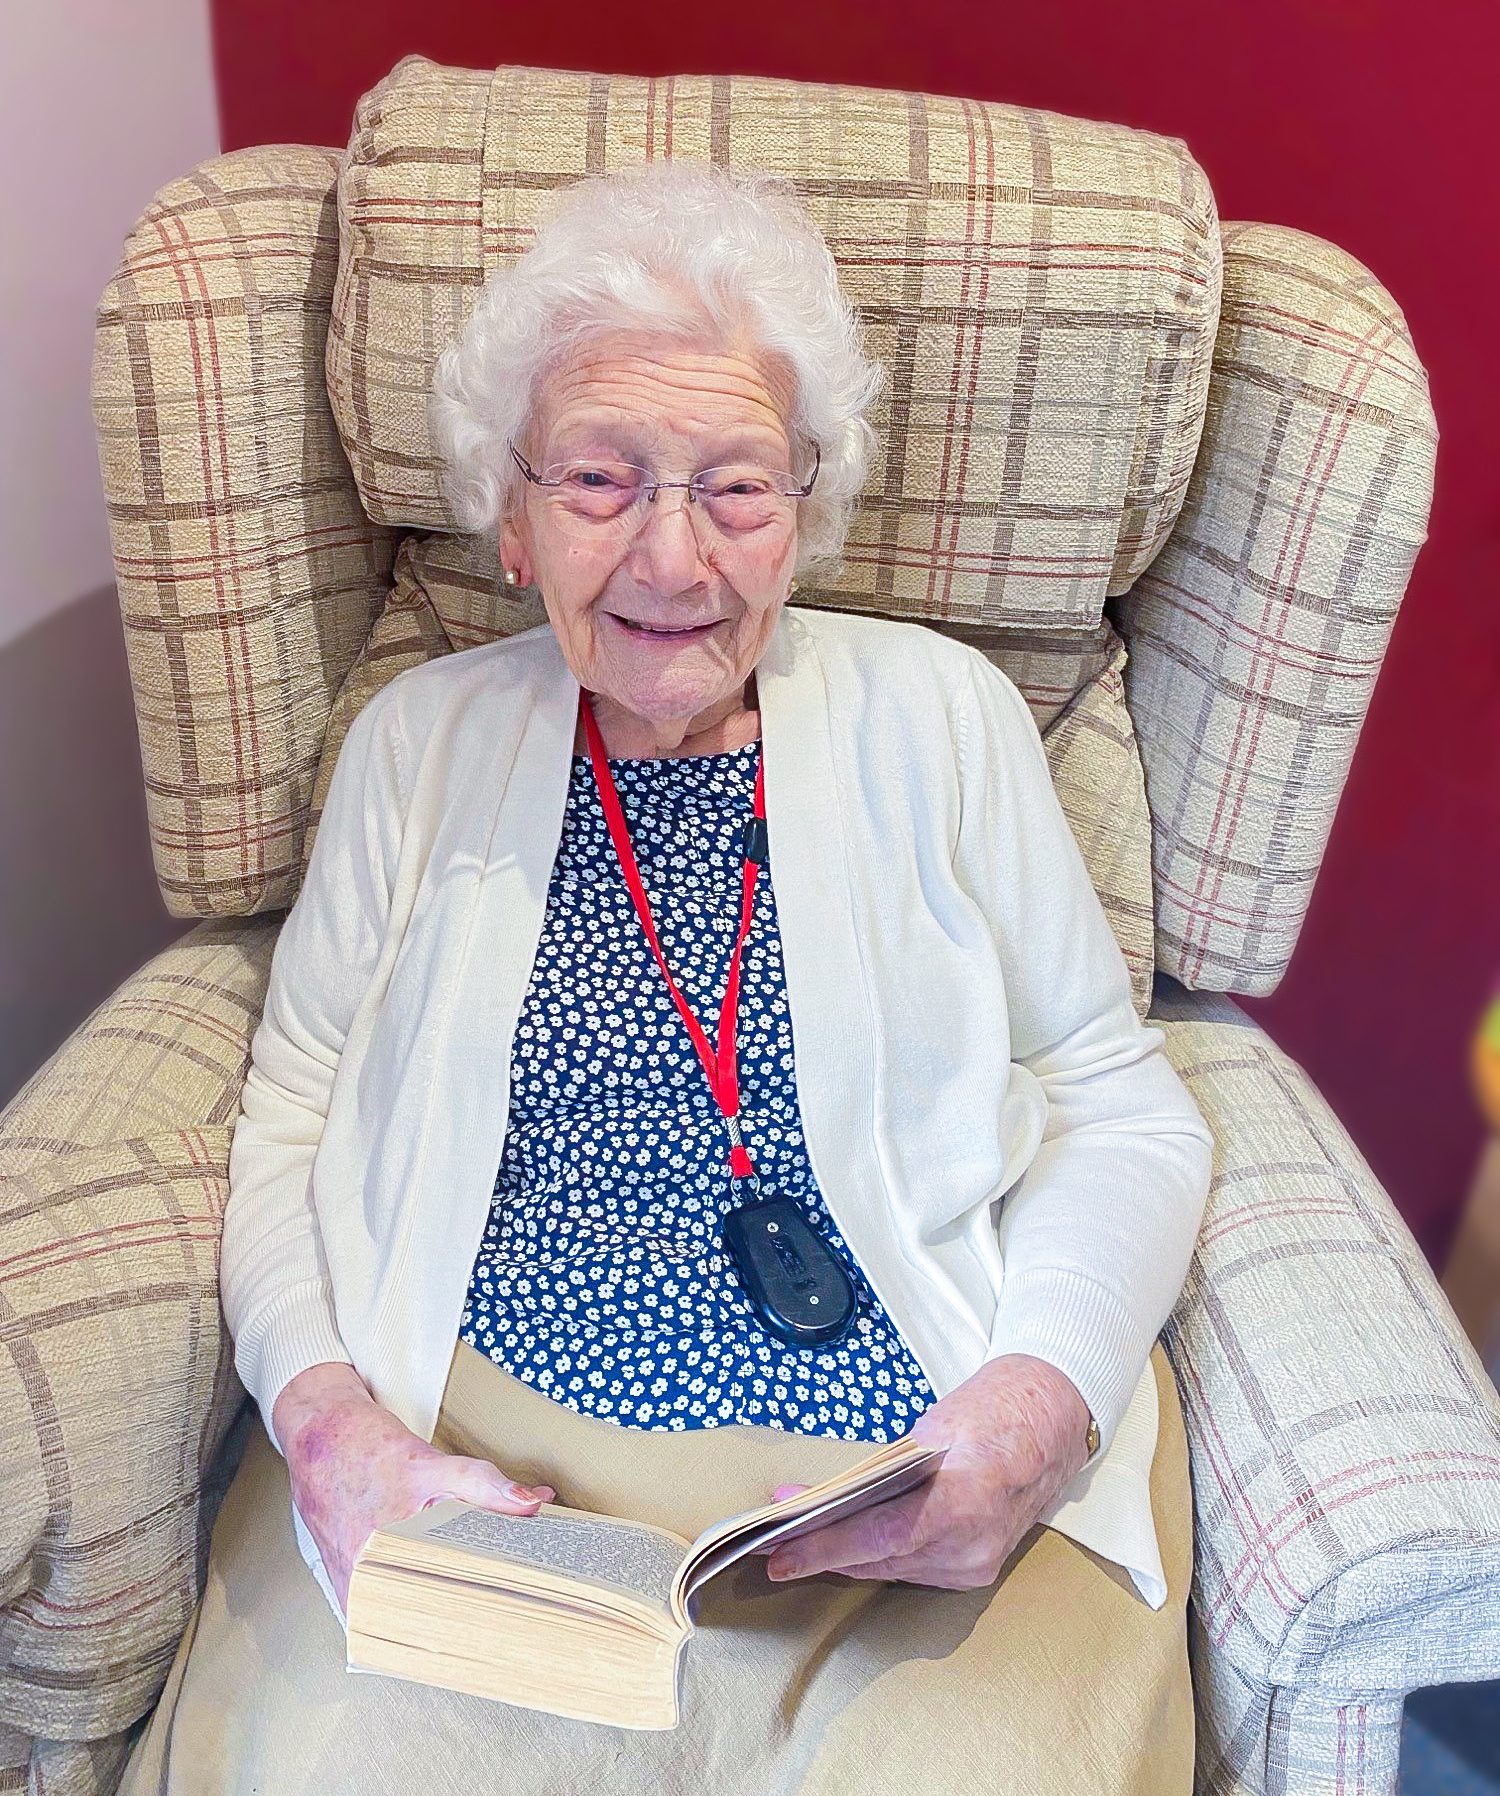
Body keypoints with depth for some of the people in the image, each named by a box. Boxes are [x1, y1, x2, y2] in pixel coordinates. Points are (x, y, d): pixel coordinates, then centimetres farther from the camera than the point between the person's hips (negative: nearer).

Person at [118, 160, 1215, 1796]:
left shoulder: (937, 716, 2)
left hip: (914, 1469, 1)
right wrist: (326, 1418, -11)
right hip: (474, 1466, 1)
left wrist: (1034, 1399, -14)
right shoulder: (417, 743, 5)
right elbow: (287, 1126, 7)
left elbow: (1123, 1109, 3)